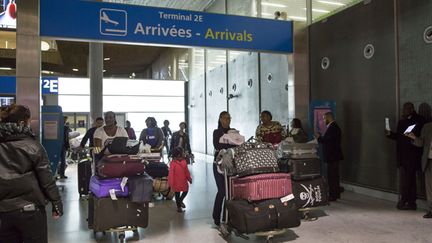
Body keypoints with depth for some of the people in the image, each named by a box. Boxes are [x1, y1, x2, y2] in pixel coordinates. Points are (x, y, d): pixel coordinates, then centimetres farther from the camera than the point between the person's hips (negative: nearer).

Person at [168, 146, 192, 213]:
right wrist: (171, 183, -20)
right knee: (177, 194, 14)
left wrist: (189, 179, 16)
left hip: (183, 181, 5)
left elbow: (186, 171, 7)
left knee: (185, 191, 19)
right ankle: (179, 206, 26)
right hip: (176, 182, -5)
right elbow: (171, 174, -20)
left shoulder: (183, 161, -4)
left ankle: (180, 201, 39)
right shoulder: (173, 163, -21)